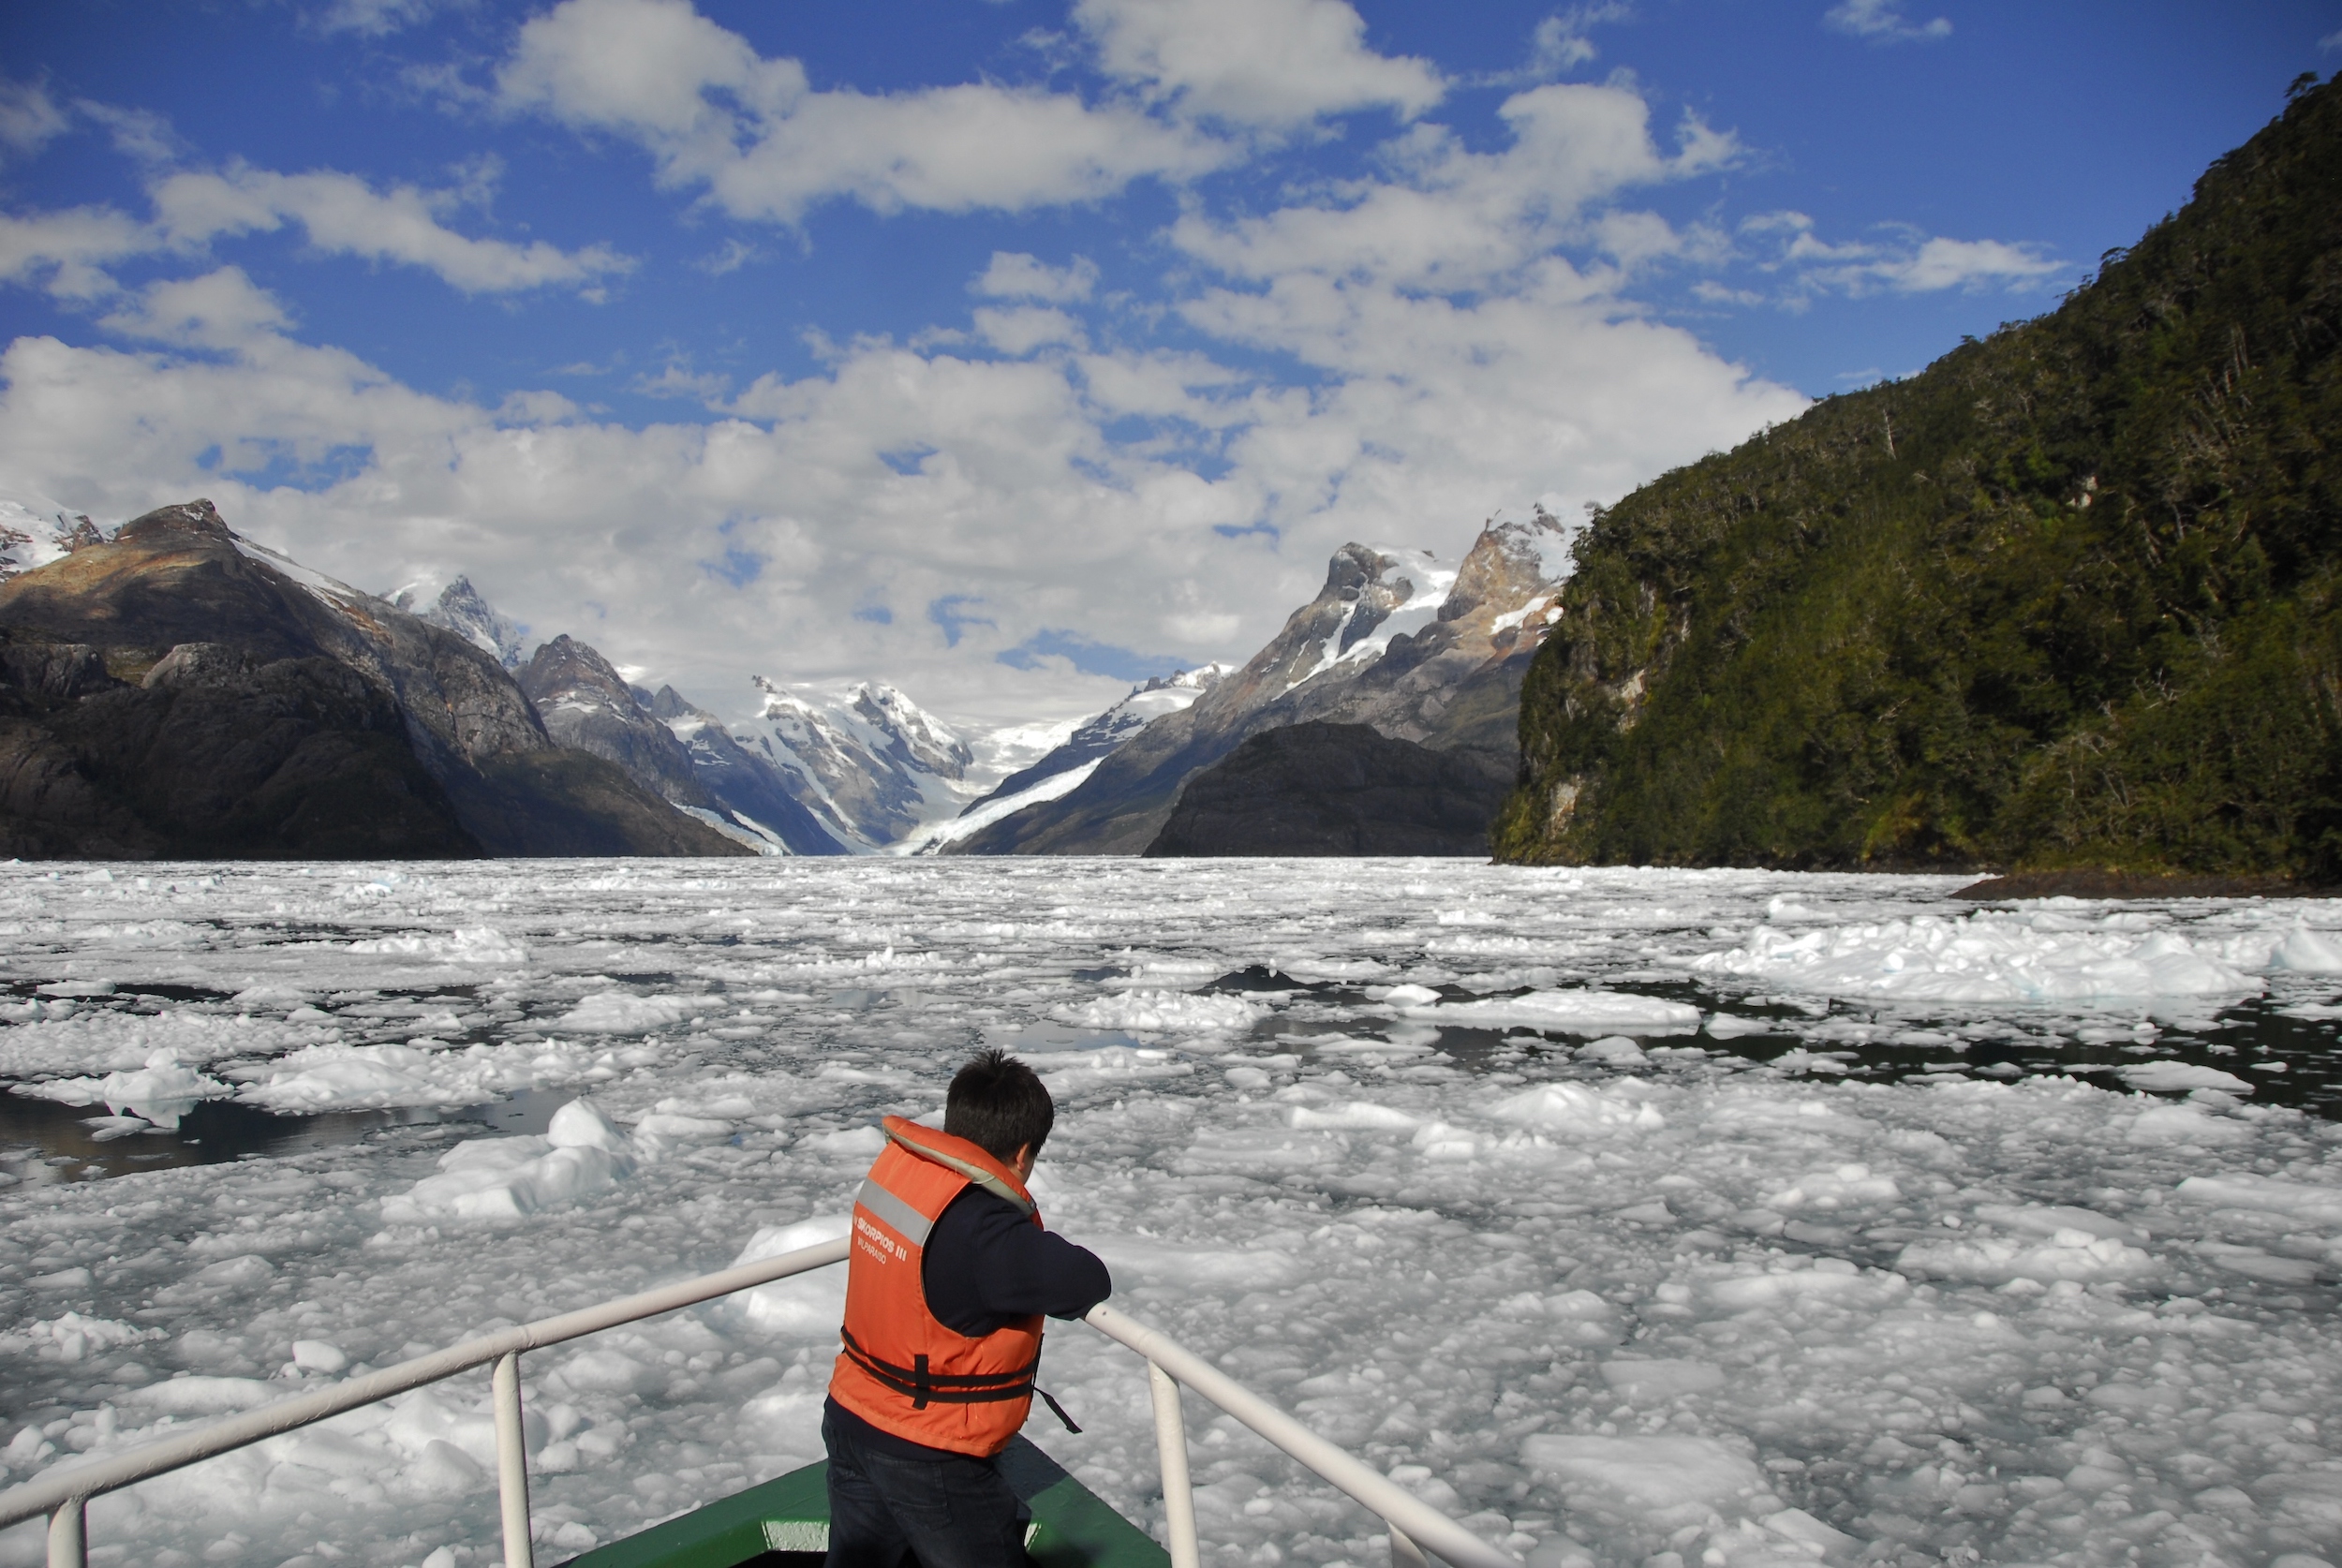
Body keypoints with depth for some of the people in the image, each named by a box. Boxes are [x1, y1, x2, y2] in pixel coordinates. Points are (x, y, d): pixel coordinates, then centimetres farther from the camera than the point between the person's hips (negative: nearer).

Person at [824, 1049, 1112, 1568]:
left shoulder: (894, 1165, -6)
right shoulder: (985, 1232, -30)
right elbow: (1087, 1282, -28)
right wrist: (1050, 1256, -6)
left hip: (849, 1416, 7)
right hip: (928, 1458, -7)